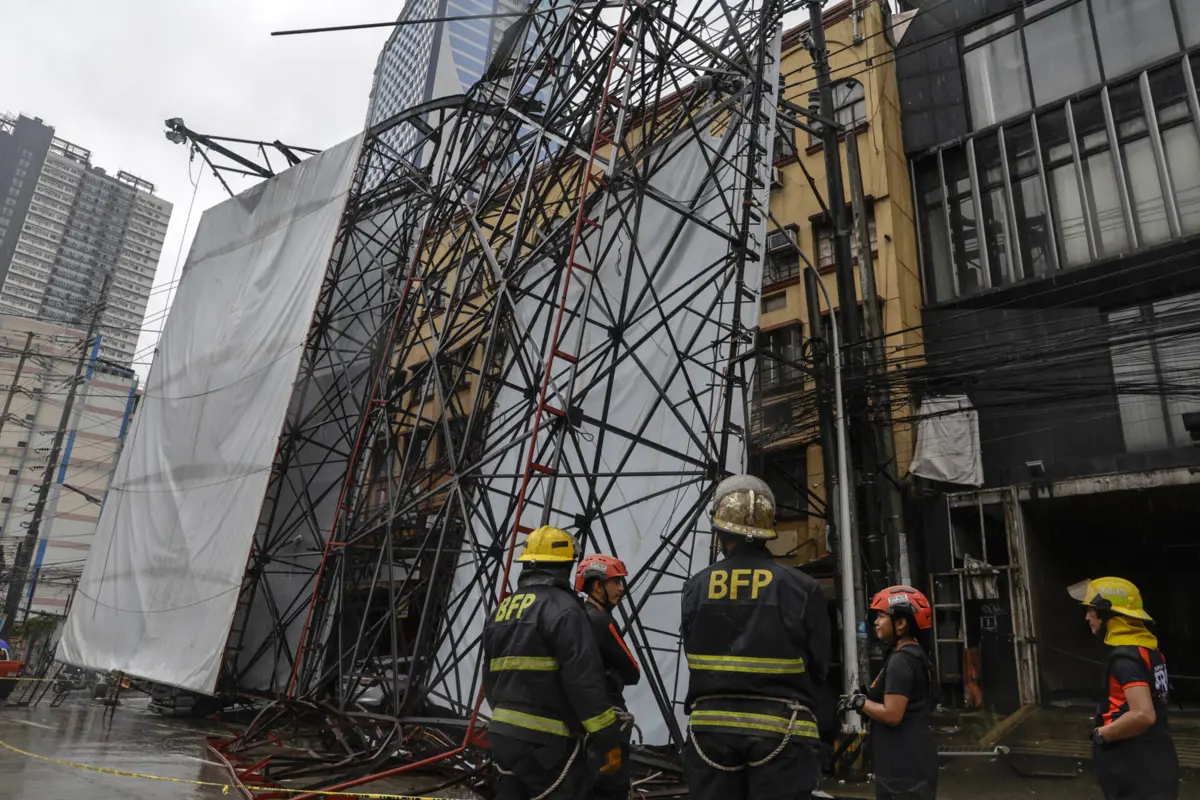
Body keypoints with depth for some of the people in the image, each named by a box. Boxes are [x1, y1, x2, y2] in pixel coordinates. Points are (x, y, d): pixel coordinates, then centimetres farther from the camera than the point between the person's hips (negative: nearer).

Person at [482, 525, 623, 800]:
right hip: (545, 739, -8)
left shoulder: (502, 610, 13)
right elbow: (584, 679, -19)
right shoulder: (561, 607, -13)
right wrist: (608, 739, -14)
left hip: (504, 732, 8)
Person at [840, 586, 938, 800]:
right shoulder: (914, 655, 13)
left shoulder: (900, 661, -19)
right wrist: (868, 700, 10)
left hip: (904, 765, -10)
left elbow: (892, 714, -23)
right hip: (912, 759, 10)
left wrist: (860, 702, -10)